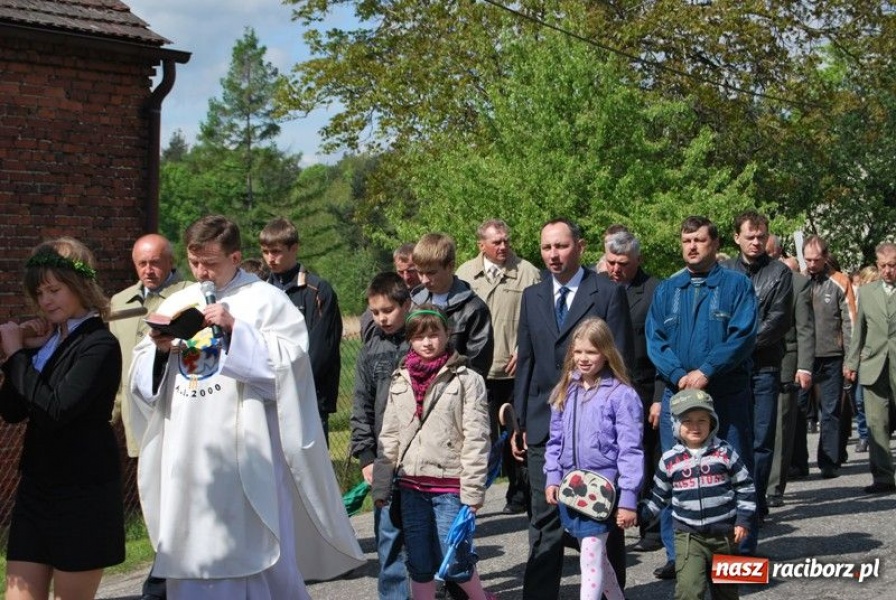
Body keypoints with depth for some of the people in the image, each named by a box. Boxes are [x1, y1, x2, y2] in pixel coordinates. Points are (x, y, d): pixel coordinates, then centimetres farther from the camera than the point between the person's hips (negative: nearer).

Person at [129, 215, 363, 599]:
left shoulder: (266, 300, 1)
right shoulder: (176, 304, 15)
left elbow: (289, 360, -11)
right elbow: (144, 377, 14)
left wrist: (236, 329, -17)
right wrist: (160, 349, -6)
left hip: (246, 454, -5)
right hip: (187, 453, 5)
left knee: (255, 551, -1)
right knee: (193, 552, 6)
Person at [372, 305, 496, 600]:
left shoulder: (466, 380, -5)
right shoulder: (400, 381, 10)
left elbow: (476, 439, -8)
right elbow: (389, 437, 13)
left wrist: (472, 491, -12)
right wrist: (380, 486, 10)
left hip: (450, 486, -4)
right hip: (411, 486, 5)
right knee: (419, 563, 9)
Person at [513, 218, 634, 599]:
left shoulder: (608, 293, -3)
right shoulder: (532, 297, 10)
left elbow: (620, 361, -5)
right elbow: (525, 362, 12)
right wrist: (519, 422, 7)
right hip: (545, 425, 3)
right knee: (545, 519, 4)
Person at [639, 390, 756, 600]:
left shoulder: (724, 453, -3)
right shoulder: (669, 460, -1)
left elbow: (745, 487, 3)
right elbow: (659, 496, 10)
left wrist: (743, 520, -3)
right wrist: (640, 513, -1)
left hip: (725, 534, 1)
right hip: (689, 536, -1)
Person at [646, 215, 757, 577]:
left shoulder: (736, 285, 2)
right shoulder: (667, 290, 12)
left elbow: (743, 335, -9)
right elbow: (655, 340, 4)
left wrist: (706, 371, -18)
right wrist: (679, 375, -12)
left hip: (727, 394, -3)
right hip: (677, 394, 3)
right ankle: (677, 555, 12)